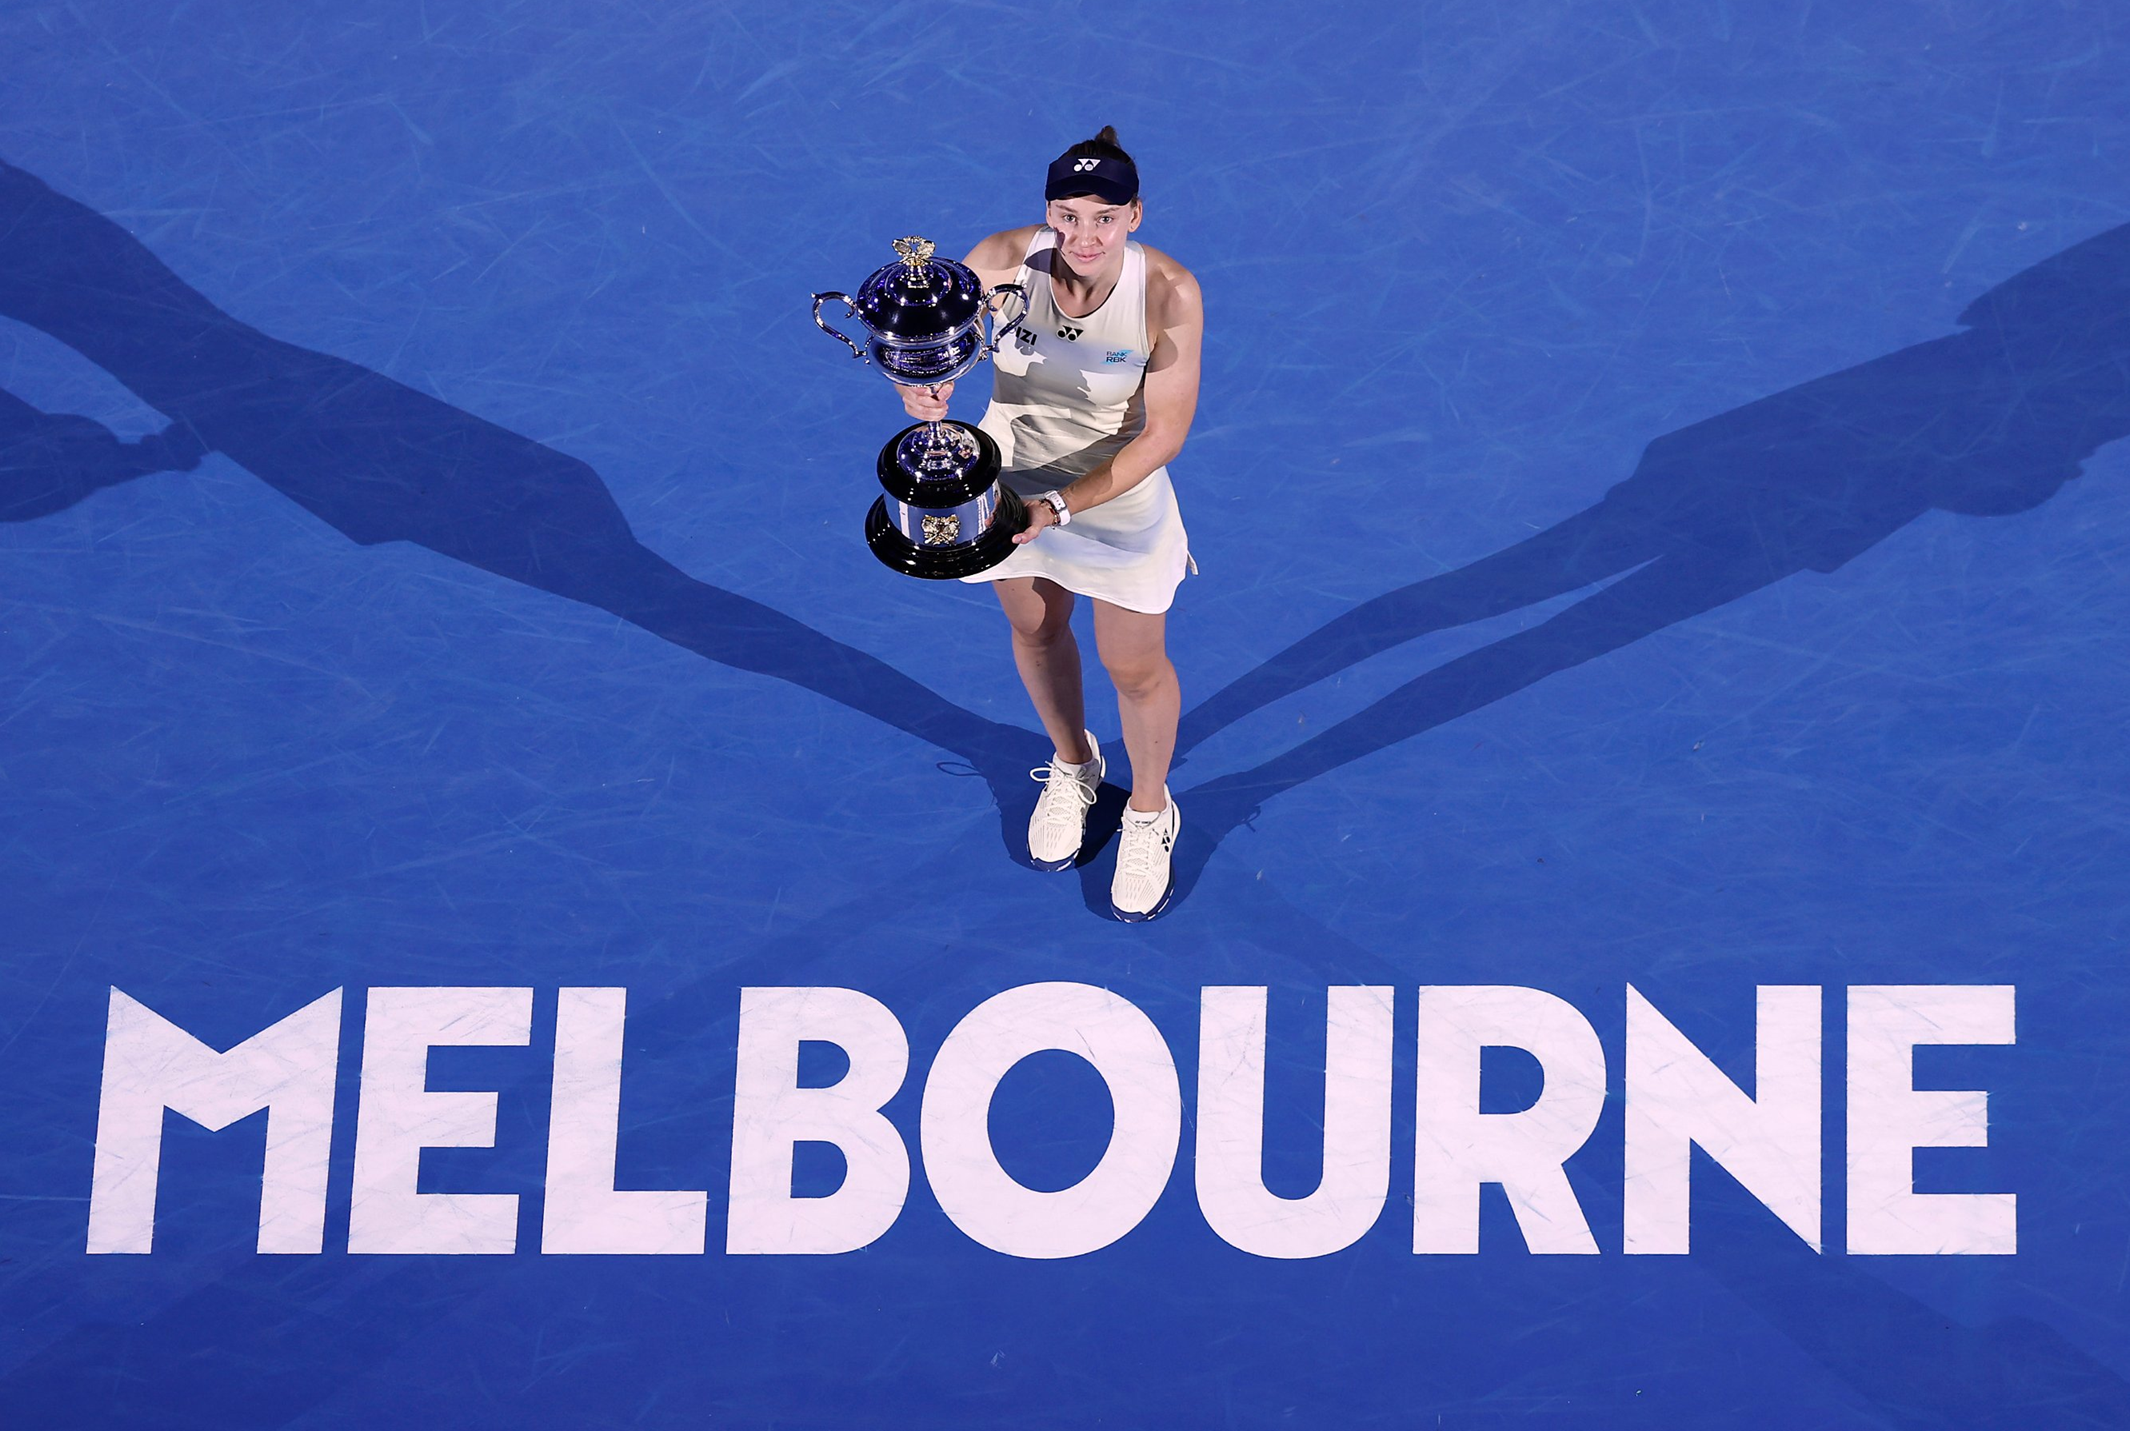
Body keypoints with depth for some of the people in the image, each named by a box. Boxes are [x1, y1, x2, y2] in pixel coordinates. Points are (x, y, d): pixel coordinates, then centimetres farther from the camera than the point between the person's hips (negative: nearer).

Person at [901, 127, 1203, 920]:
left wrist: (1061, 506, -33)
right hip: (1010, 478, 3)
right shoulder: (1002, 261, -26)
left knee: (1134, 668, 12)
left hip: (1121, 494, -2)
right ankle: (1072, 766, 56)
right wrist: (926, 385, -36)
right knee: (1035, 631, 25)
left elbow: (1164, 432, -25)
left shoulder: (1168, 294, -30)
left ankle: (1150, 811, 42)